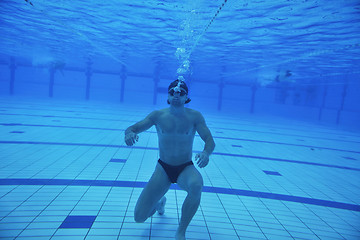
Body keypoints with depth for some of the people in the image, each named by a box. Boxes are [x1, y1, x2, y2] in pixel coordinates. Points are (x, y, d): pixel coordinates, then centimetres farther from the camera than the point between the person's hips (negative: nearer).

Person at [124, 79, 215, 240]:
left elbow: (210, 141, -9)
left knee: (196, 185, -39)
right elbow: (132, 128, -2)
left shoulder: (195, 116, -5)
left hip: (186, 168, -1)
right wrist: (130, 133, -28)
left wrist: (205, 153, -33)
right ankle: (159, 202, 32)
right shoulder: (158, 115, -3)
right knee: (139, 217, -6)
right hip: (163, 169, 1)